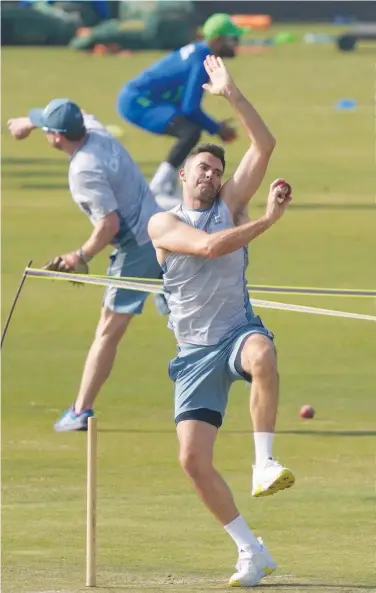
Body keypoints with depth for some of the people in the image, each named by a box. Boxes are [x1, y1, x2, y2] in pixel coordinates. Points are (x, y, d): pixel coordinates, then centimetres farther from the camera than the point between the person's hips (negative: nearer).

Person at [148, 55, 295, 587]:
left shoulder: (230, 205, 8)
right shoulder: (163, 223, 2)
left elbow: (265, 145, -2)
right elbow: (208, 246, -17)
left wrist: (231, 94, -8)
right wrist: (268, 220, -17)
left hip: (237, 330, -1)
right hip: (195, 351, 1)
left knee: (262, 355, -41)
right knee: (193, 459, -8)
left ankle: (264, 464, -34)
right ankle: (252, 552, 6)